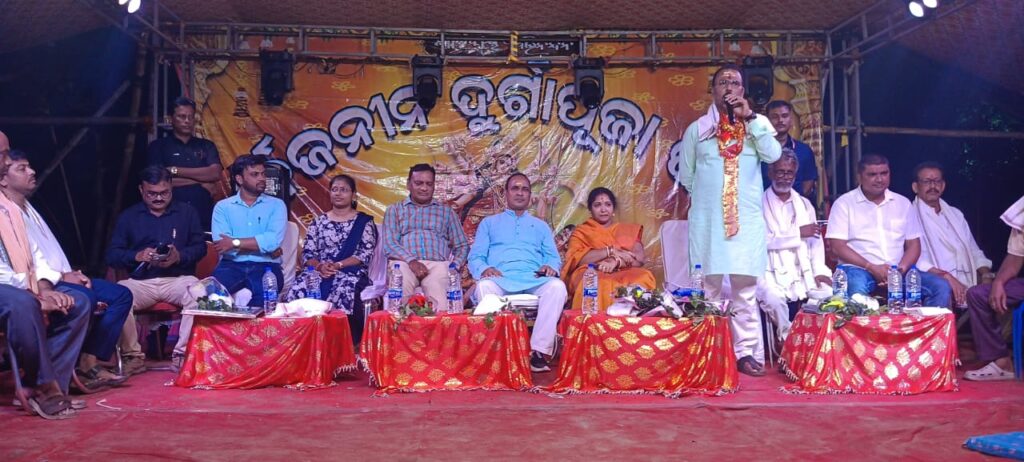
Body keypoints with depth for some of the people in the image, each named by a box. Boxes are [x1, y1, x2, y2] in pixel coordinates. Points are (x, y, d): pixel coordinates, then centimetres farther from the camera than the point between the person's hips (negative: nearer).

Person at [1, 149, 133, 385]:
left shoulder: (30, 210, 22)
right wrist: (61, 277, -17)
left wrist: (71, 274, 4)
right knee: (84, 298, -34)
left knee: (121, 295, -1)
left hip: (59, 279, 10)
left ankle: (89, 362, -10)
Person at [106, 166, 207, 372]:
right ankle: (133, 354, -17)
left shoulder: (186, 212, 14)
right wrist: (137, 256, -12)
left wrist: (179, 256, -13)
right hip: (140, 281, 1)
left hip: (178, 278, -1)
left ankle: (181, 354, -23)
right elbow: (112, 254, 8)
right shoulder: (128, 216, 15)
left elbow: (200, 246, 8)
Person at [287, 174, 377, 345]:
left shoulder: (364, 222, 9)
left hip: (351, 271, -3)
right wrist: (319, 266, -12)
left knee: (344, 291, -39)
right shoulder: (319, 221, 19)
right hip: (319, 270, 3)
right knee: (300, 288, -31)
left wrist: (338, 265, -15)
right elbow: (307, 253, 11)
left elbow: (365, 254, -3)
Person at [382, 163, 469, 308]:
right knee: (401, 287, -38)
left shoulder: (446, 211, 25)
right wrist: (411, 261, -13)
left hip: (438, 264, 1)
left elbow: (462, 246, 19)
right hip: (404, 262, 0)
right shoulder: (394, 210, 21)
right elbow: (389, 244, 7)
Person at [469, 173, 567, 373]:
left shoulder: (541, 226, 31)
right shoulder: (489, 223, 26)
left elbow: (554, 258, 19)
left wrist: (551, 267, -7)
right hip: (500, 280, -1)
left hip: (534, 280, 1)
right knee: (484, 286, -38)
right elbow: (475, 257, 14)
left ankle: (539, 351, -36)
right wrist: (484, 269, -11)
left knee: (557, 286, -34)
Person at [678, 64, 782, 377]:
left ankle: (747, 352, 4)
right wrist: (704, 195, 11)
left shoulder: (757, 123, 10)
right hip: (707, 219, 0)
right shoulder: (697, 129, 9)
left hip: (746, 218, 0)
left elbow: (773, 154, -9)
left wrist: (749, 117, -9)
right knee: (707, 287, 2)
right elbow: (686, 175, 14)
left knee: (745, 287, -1)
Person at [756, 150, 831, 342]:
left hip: (803, 271, 4)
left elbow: (815, 241, 11)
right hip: (772, 272, -4)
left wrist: (819, 270, -5)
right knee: (774, 299, -33)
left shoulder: (805, 204, 21)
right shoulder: (759, 203, 4)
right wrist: (798, 233, -6)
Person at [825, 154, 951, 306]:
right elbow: (838, 246, -4)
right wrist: (872, 268, -14)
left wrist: (901, 269, -7)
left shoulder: (903, 203, 17)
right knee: (857, 289, -39)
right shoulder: (844, 204, 4)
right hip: (859, 268, -4)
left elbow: (913, 245, 14)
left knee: (941, 287, -18)